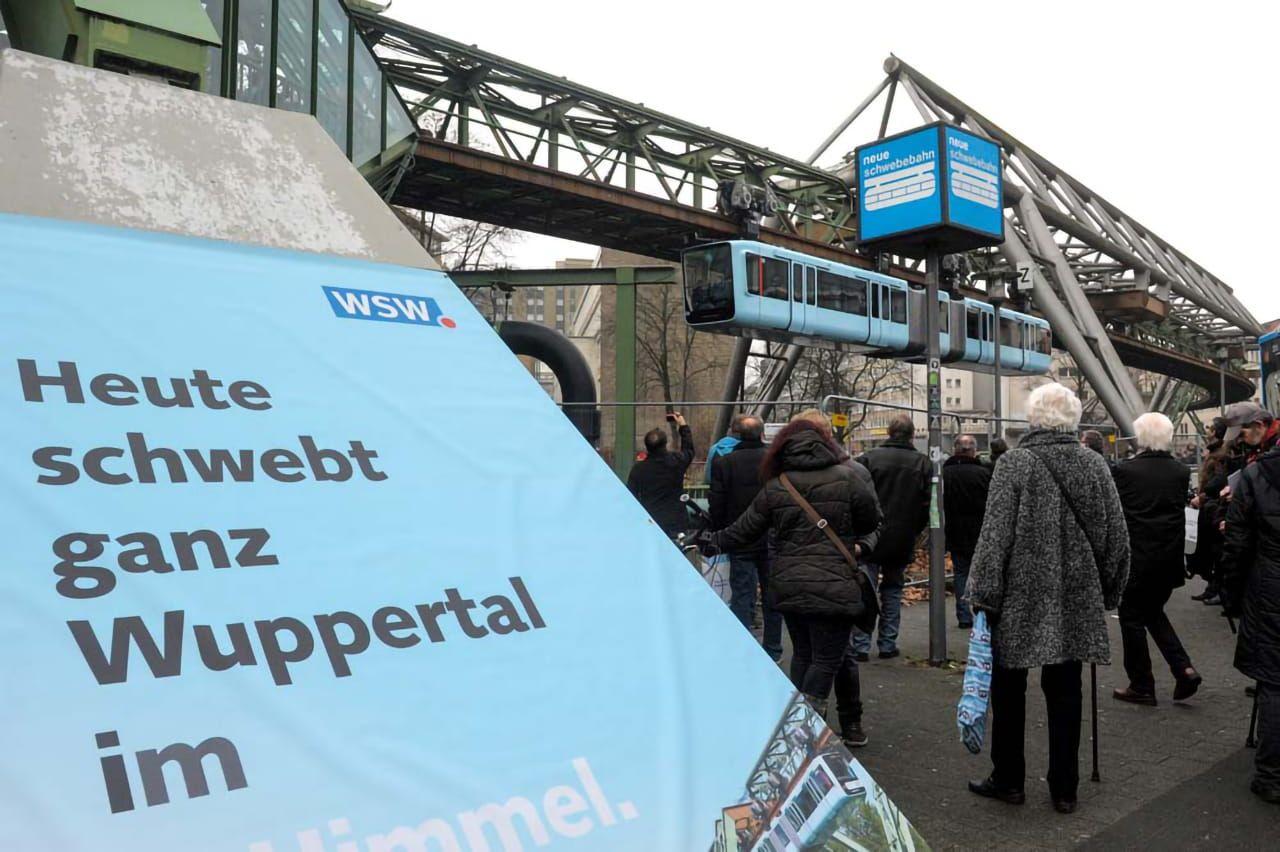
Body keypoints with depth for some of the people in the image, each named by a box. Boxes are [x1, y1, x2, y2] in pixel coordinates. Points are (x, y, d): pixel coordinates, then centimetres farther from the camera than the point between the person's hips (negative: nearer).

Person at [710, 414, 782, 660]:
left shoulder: (723, 462, -7)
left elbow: (717, 506, -6)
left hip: (741, 543, -2)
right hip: (774, 540, 2)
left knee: (742, 598, 3)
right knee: (773, 596, 14)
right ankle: (772, 651, 23)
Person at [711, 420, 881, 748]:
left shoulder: (774, 488, 4)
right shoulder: (845, 478, -3)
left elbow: (743, 531, 9)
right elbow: (872, 521, 6)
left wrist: (711, 541, 25)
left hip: (788, 586, 4)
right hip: (833, 586, -4)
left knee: (803, 654, 18)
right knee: (827, 659, 2)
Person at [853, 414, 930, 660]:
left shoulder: (869, 458, -9)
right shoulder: (922, 463, -1)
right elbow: (928, 503, 1)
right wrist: (914, 530, 14)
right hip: (903, 540, 2)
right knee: (892, 591, 14)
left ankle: (861, 646, 0)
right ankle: (887, 644, 15)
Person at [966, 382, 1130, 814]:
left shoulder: (1014, 463, -12)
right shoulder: (1095, 465, 1)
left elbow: (995, 535, -15)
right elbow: (1117, 537, 6)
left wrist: (983, 595, -8)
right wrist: (1107, 592, 17)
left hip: (1021, 599, -4)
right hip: (1077, 600, 4)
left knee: (1009, 689, 10)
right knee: (1065, 692, 13)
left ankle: (1008, 780, 19)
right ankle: (1064, 789, 21)